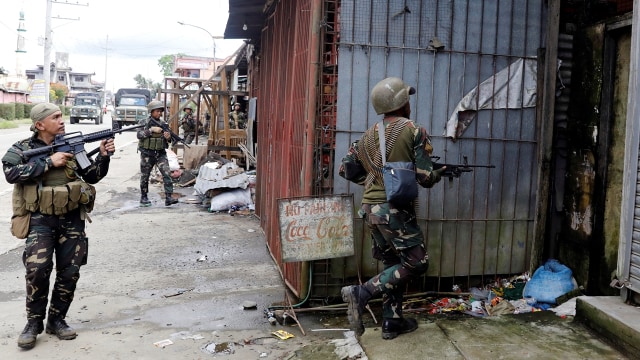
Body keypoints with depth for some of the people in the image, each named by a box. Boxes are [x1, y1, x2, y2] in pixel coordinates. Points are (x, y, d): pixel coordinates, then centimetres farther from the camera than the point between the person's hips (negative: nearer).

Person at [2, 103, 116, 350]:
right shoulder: (21, 149, -2)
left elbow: (91, 176, 10)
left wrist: (103, 157, -7)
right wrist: (49, 162, -21)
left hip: (71, 219, 4)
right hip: (40, 220, -3)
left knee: (70, 271, 4)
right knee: (38, 269, -16)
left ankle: (57, 319, 21)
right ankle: (34, 322, 4)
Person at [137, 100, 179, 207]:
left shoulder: (163, 123, 7)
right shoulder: (144, 122, -1)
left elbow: (168, 140, 11)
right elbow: (139, 135, -15)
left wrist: (168, 137, -12)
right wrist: (152, 130, -23)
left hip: (160, 153, 2)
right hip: (147, 154, -2)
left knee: (167, 174, -13)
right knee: (145, 177, 8)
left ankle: (169, 197, -15)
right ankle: (143, 198, 22)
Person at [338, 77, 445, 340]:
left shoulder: (369, 135, 11)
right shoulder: (415, 132, -7)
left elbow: (345, 169, 14)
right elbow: (424, 178, -11)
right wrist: (438, 174, 11)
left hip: (371, 208, 7)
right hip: (395, 209, -7)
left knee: (394, 265, 17)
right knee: (416, 263, 3)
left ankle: (392, 322, 22)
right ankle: (361, 293, -7)